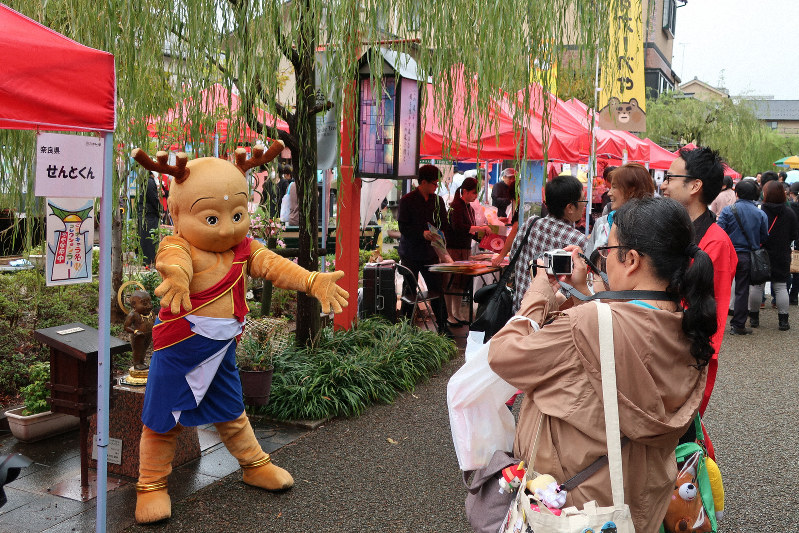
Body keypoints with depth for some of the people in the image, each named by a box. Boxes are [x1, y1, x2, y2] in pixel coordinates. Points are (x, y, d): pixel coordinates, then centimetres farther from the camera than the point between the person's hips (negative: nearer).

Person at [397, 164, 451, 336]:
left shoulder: (438, 200, 10)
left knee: (436, 288, 0)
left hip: (430, 252, 4)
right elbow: (403, 227, -10)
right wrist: (422, 233, -23)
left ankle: (442, 325, 8)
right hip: (410, 254, -3)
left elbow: (444, 223, 16)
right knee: (409, 290, 4)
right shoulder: (407, 200, -5)